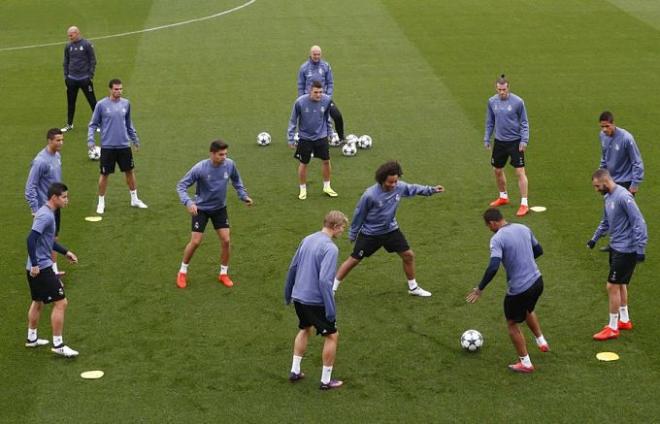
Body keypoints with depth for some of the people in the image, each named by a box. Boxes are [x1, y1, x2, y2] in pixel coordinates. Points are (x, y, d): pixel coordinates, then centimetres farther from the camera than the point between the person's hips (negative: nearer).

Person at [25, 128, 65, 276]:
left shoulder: (57, 156, 3)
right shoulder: (40, 161, -22)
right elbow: (30, 187, -20)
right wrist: (35, 210, -20)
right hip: (44, 207, -8)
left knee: (54, 237, 16)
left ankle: (54, 269, 26)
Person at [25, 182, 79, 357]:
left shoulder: (47, 213, 12)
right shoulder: (46, 215, -20)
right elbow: (31, 239, -27)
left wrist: (66, 252, 23)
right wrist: (34, 264, -24)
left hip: (37, 267, 11)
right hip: (41, 268, -11)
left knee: (38, 302, 24)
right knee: (60, 303, -6)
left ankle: (32, 338, 38)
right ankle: (58, 345, -1)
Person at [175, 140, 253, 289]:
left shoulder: (229, 164, -16)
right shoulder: (200, 168, -27)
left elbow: (236, 181, 7)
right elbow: (181, 186, -20)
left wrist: (244, 196, 0)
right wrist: (188, 202, -35)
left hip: (220, 208, 3)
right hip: (201, 208, -3)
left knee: (226, 240, -1)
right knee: (195, 242, -3)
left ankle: (223, 274, 18)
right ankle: (182, 272, 19)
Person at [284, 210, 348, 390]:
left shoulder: (307, 239, 5)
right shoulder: (330, 248, -19)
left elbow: (293, 267, 13)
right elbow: (324, 280, -26)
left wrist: (288, 293, 25)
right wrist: (331, 309, -21)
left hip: (298, 297, 8)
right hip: (315, 301, -8)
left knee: (305, 329, 28)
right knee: (332, 336, 8)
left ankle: (295, 371, 31)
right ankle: (326, 380, 14)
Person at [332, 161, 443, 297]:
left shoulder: (399, 187, -16)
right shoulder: (370, 195, -29)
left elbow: (413, 188, 8)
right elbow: (359, 214, -15)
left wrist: (432, 190, 10)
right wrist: (352, 234, -4)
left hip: (391, 230, 5)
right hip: (370, 233, -5)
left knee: (408, 255, 7)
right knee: (353, 260, 2)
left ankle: (413, 287, 26)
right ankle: (332, 288, 16)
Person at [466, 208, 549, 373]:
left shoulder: (497, 239, -18)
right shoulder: (523, 228, 4)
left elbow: (493, 267, -27)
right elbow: (538, 250, 16)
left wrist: (480, 289, -17)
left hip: (518, 289, -7)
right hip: (537, 281, 7)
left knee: (512, 324, 16)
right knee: (528, 310, 37)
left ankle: (525, 363, 23)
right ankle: (541, 342, 43)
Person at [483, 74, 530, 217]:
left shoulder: (517, 102, -12)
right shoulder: (492, 101, 0)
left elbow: (524, 123, -5)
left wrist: (524, 140, -12)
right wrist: (486, 139, 8)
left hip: (515, 142, -5)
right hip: (499, 141, 5)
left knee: (520, 172, -8)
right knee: (497, 171, 15)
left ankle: (524, 204, -3)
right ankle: (503, 197, 37)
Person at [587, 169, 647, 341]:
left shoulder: (623, 197, -23)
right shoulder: (608, 197, 6)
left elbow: (639, 223, -23)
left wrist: (640, 249, -23)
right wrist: (595, 238, 22)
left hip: (625, 250, -9)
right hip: (615, 247, 9)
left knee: (612, 286, -4)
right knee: (620, 284, 20)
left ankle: (612, 328, 7)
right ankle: (624, 320, 35)